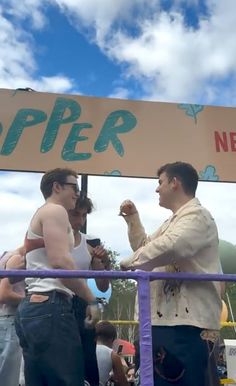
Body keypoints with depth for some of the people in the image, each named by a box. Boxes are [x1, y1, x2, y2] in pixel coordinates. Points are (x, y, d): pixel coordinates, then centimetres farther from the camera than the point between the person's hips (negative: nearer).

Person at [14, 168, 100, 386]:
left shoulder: (40, 215, 27)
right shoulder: (55, 211, -3)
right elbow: (60, 261, -16)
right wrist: (91, 300, -11)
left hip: (33, 307, 10)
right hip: (50, 307, -10)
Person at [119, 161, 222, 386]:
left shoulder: (197, 216, -9)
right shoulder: (174, 221, 24)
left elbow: (167, 248, -28)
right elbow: (146, 248, 35)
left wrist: (129, 262, -13)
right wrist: (133, 219, 22)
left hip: (186, 321, -10)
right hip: (165, 319, 10)